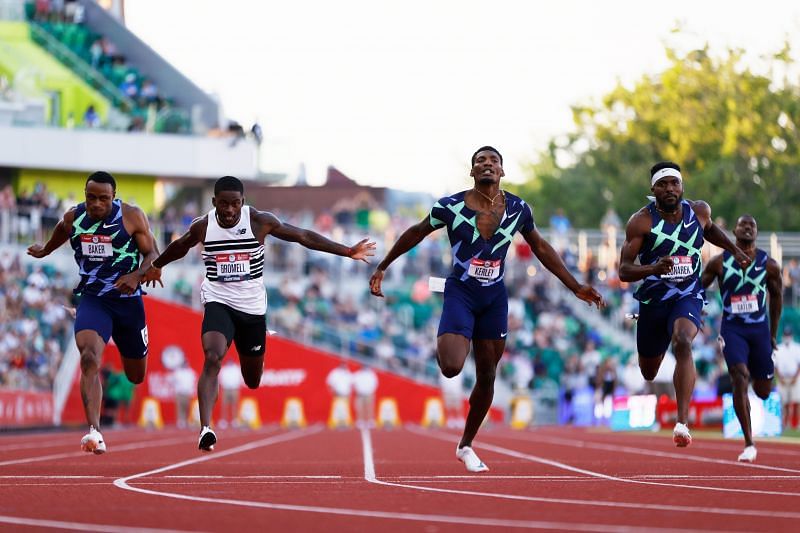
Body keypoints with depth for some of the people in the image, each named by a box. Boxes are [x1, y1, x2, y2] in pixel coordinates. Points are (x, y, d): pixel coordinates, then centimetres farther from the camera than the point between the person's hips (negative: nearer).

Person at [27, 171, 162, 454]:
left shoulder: (132, 216, -9)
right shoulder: (72, 218, 0)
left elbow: (152, 254, -6)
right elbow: (59, 235, 23)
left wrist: (137, 275, -25)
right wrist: (43, 250, 42)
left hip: (127, 299, 0)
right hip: (91, 299, 0)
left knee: (136, 376, 16)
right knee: (89, 360, -27)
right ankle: (94, 431, -35)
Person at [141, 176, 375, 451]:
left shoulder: (259, 221, -9)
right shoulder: (202, 227, -5)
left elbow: (304, 236, -3)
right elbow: (180, 246, 18)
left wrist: (347, 251, -5)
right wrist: (156, 266, 35)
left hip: (252, 306, 1)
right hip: (218, 302, -1)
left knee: (252, 380, 13)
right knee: (212, 359, -28)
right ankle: (205, 428, -35)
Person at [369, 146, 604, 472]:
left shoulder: (518, 210, -3)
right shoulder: (451, 207, -12)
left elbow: (541, 249, 11)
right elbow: (416, 233, 4)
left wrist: (576, 287, 11)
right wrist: (382, 268, 8)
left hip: (494, 298, 3)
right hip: (460, 294, -3)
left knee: (487, 378, 7)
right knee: (452, 367, -23)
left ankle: (466, 446, 25)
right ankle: (443, 345, 16)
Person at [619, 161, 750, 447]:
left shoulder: (699, 211, -3)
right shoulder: (641, 221, -14)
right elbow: (624, 271, -17)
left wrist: (734, 249, 19)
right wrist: (653, 268, -34)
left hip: (688, 296, 0)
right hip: (653, 298, 0)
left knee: (683, 343, -31)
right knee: (649, 372, 13)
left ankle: (683, 423, -36)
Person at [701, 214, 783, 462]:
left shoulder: (768, 264, 0)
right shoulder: (720, 262, -3)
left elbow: (776, 296, 12)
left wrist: (773, 334, 14)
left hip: (759, 329, 2)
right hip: (732, 328, -2)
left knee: (763, 391, 5)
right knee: (740, 378, -20)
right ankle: (748, 444, -17)